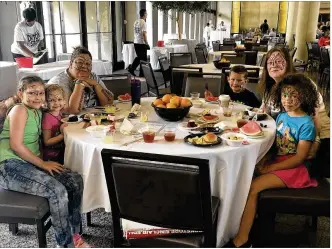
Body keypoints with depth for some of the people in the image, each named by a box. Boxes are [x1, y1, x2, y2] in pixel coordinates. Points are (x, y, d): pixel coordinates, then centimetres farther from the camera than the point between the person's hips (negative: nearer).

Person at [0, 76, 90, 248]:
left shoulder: (38, 112, 15)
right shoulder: (19, 110, -10)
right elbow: (16, 145, -18)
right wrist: (43, 164, -13)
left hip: (30, 164, 9)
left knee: (75, 181, -7)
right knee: (57, 190, -26)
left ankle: (73, 234, 2)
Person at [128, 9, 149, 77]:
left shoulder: (136, 22, 12)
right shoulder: (143, 22, -14)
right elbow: (144, 34, -19)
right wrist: (147, 43, -16)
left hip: (135, 43, 8)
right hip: (142, 43, -8)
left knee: (139, 57, 21)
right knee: (143, 58, 2)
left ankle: (131, 68, 10)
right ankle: (142, 73, 6)